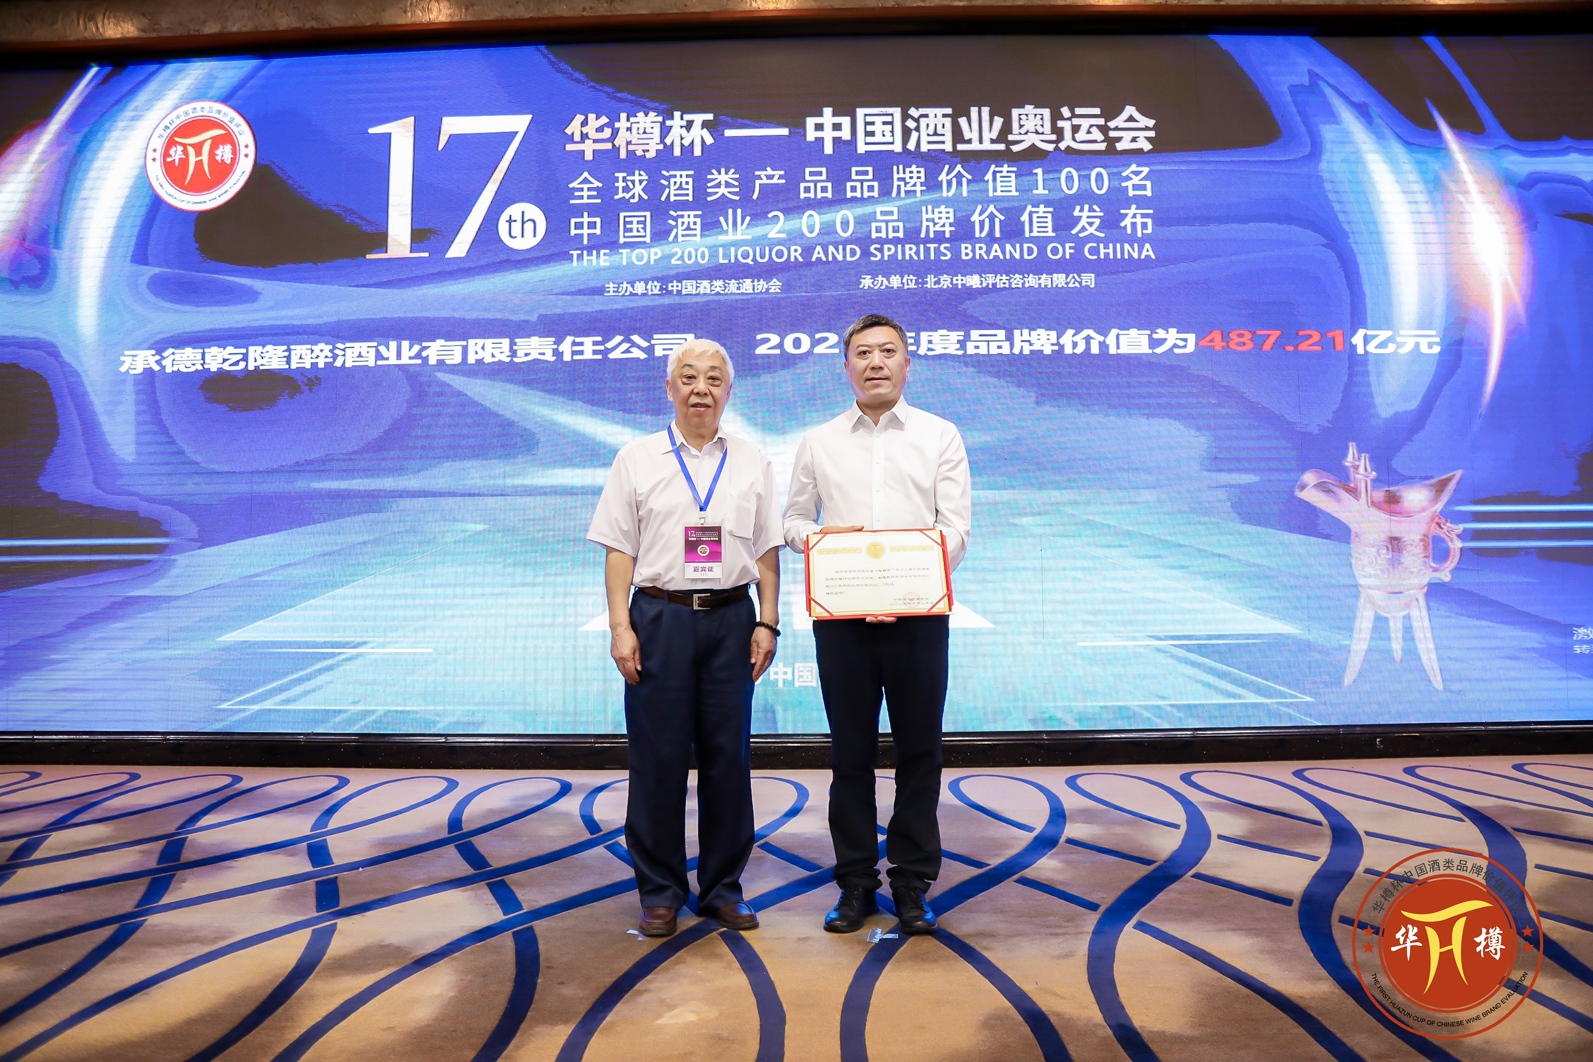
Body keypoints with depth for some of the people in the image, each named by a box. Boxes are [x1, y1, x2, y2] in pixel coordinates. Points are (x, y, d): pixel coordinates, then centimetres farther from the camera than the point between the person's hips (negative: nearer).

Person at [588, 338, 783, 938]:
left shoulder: (752, 463, 10)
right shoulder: (637, 460, 6)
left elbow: (767, 552, 9)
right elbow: (619, 551, 2)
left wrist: (767, 622, 1)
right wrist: (620, 627, -6)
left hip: (730, 618, 2)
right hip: (659, 616, -1)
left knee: (728, 758, 6)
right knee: (658, 759, 3)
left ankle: (723, 890, 21)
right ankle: (659, 893, 18)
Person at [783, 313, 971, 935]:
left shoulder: (940, 436, 6)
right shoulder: (818, 443, 11)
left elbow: (955, 529, -1)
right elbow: (792, 521, 13)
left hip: (918, 611, -1)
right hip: (840, 614, 1)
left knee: (919, 749, 5)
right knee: (850, 750, 7)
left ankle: (912, 883, 20)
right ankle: (855, 882, 20)